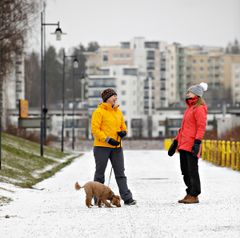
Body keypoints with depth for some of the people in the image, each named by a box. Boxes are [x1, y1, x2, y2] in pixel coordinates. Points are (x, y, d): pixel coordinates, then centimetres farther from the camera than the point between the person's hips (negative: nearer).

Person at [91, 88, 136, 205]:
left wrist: (123, 132, -2)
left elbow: (123, 126, 22)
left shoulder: (118, 112, 14)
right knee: (100, 173, 4)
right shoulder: (99, 112, -7)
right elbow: (95, 130, -12)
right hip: (102, 147, -6)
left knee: (120, 173, 2)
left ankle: (127, 198, 0)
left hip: (117, 147, 6)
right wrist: (108, 139, -18)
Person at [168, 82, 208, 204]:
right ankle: (190, 194, 18)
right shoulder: (189, 108, 22)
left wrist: (197, 142, -24)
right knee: (185, 171, 11)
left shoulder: (199, 108, -7)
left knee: (192, 171, -6)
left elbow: (201, 127, -15)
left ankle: (194, 196, -2)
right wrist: (176, 142, 24)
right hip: (183, 146, 9)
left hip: (191, 146, -9)